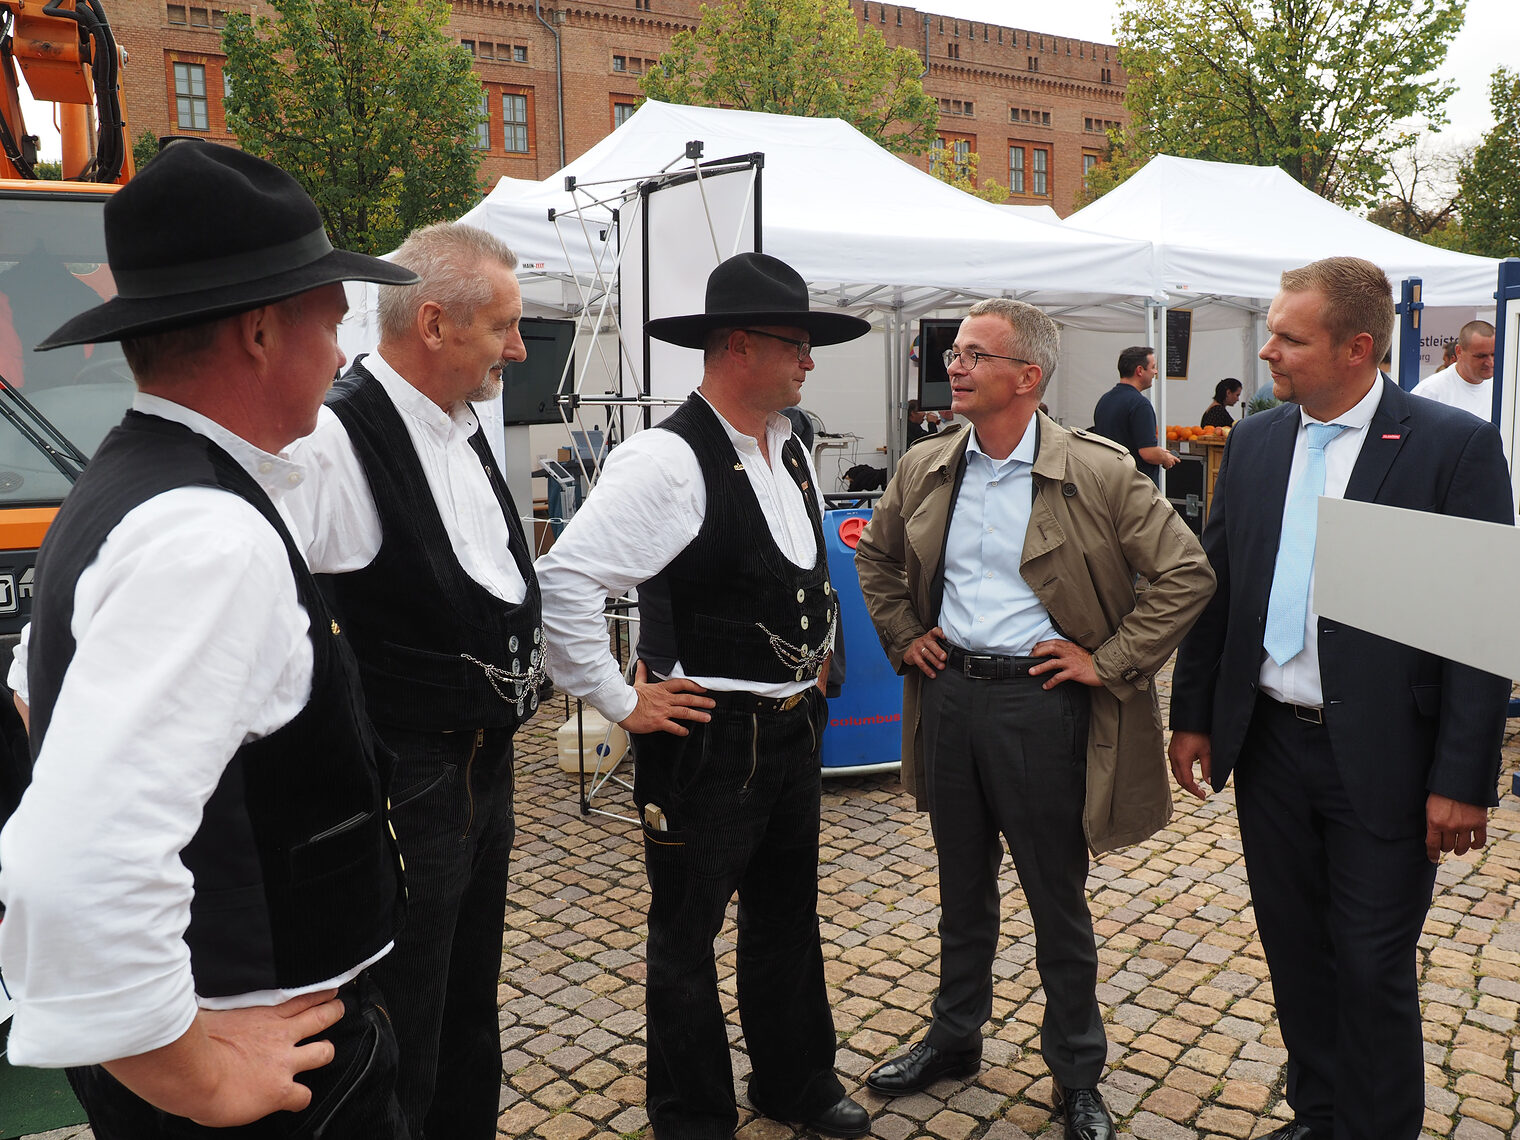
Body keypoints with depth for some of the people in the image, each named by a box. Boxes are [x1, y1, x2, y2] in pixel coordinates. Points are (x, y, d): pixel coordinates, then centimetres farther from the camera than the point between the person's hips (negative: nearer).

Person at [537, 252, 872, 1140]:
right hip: (708, 740, -8)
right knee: (687, 937, 11)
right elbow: (567, 579, -25)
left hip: (795, 727, 8)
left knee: (788, 918, 23)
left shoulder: (792, 454, 7)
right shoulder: (668, 461, -20)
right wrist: (621, 702, -19)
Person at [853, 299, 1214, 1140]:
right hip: (948, 694, 5)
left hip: (1042, 701, -4)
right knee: (962, 888, 20)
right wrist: (903, 637, 11)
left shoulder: (1100, 473, -12)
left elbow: (1186, 573, -11)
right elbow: (875, 556, 20)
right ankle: (954, 1037, 40)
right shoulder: (924, 470, 4)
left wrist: (1108, 660, -12)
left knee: (1058, 902, 9)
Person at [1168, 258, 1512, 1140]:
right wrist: (1193, 714, 9)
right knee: (1295, 950, 18)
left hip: (1381, 760, -5)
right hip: (1270, 740, 5)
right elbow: (1215, 586, 9)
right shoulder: (1254, 442, 5)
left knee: (1373, 969, 7)